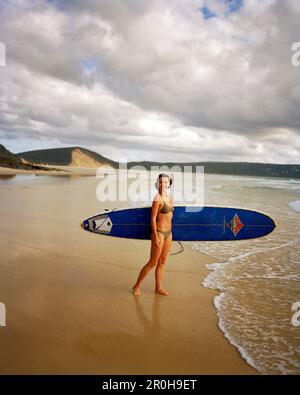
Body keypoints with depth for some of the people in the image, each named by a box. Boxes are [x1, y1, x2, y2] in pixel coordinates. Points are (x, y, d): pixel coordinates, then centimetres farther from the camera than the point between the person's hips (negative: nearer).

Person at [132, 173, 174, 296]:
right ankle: (137, 286, 15)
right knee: (152, 263, 0)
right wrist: (155, 236, -19)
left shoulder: (169, 197, 8)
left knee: (162, 262, 13)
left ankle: (158, 288, 24)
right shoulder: (157, 198, -16)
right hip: (159, 233, -8)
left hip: (168, 233, 8)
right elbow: (153, 218, -16)